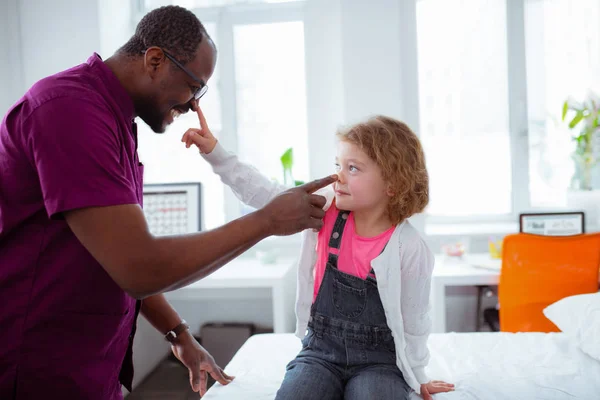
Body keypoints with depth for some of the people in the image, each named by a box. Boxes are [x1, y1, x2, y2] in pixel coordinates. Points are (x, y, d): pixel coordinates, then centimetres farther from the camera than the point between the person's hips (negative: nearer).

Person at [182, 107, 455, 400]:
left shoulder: (410, 249, -15)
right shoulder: (326, 209, -5)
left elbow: (414, 323, -4)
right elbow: (263, 194, -6)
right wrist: (215, 152, -14)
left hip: (379, 361, -2)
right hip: (320, 351, 3)